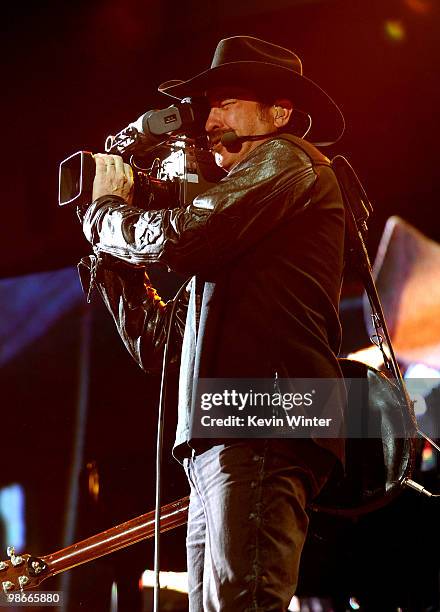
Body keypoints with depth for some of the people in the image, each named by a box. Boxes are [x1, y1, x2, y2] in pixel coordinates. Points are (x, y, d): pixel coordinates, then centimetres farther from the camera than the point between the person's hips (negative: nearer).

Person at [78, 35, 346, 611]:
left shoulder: (287, 159, 6)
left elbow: (180, 237, -11)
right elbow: (155, 342, 29)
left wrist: (106, 209, 9)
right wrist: (112, 249, 21)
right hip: (216, 445, 9)